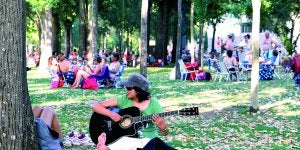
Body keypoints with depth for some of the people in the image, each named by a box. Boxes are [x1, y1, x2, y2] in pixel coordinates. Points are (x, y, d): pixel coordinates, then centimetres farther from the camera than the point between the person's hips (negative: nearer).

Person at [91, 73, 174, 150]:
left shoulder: (153, 103, -3)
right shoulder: (123, 99, 0)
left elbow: (165, 133, -3)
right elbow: (95, 105, 0)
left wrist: (161, 125, -27)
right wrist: (110, 113, -18)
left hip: (148, 140, 2)